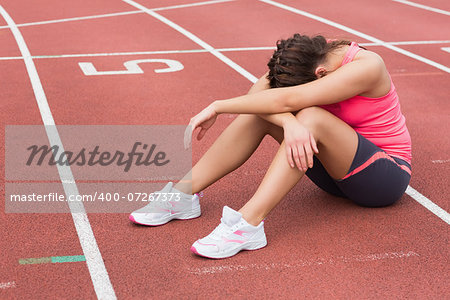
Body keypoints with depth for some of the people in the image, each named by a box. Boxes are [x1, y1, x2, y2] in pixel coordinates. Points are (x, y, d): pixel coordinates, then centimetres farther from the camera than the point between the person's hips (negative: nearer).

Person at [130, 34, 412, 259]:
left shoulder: (366, 66, -27)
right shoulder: (317, 55, -8)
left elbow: (286, 100, -35)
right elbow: (260, 91, -23)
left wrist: (217, 107, -29)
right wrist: (289, 123, -43)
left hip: (386, 175, -6)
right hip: (338, 171, 6)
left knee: (311, 116, -35)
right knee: (261, 110, -15)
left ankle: (248, 223, -39)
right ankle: (184, 194, -14)